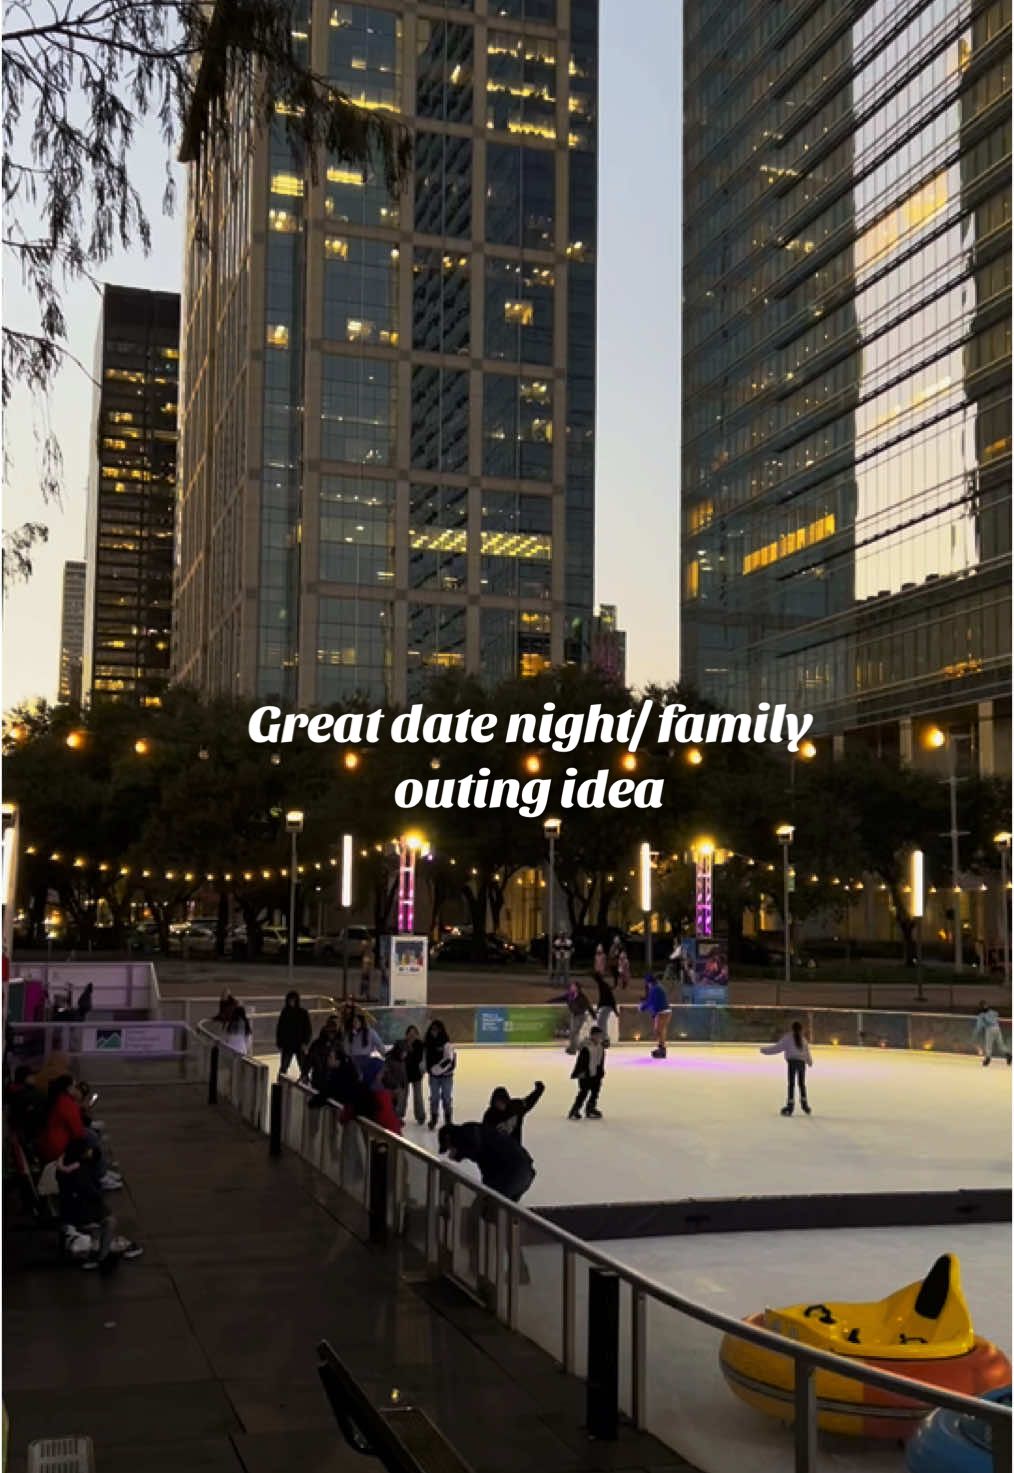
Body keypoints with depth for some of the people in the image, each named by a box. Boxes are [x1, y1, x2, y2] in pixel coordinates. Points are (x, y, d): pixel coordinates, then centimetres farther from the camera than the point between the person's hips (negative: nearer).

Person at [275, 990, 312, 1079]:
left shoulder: (303, 1012, -2)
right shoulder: (284, 1012, 2)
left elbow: (308, 1029, -1)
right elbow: (279, 1029, 6)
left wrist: (305, 1043, -10)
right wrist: (279, 1044, 2)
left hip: (300, 1045, -1)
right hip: (287, 1045, 1)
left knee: (304, 1069, 0)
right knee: (283, 1068, 2)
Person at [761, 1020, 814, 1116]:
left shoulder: (788, 1038, -2)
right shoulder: (803, 1038, 13)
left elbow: (778, 1047, -6)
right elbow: (807, 1051, 22)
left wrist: (765, 1050, 1)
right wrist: (810, 1061, 41)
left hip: (792, 1061, -5)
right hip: (802, 1062, 5)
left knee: (791, 1083, -3)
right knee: (802, 1083, 17)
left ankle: (790, 1105, -8)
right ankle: (804, 1104, 21)